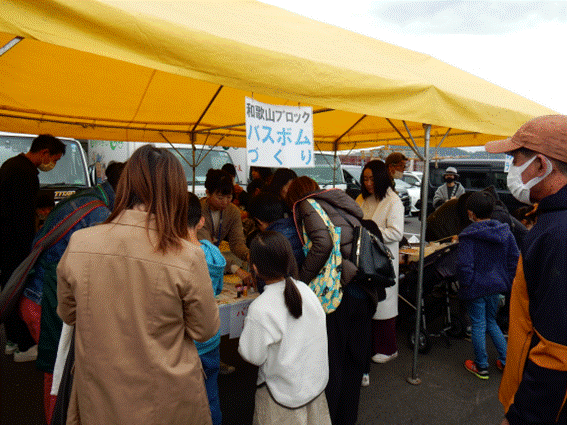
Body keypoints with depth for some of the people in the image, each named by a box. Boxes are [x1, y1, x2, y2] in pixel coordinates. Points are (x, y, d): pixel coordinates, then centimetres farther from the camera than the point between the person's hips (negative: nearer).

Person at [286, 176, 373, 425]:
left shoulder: (308, 204, 0)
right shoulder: (340, 203, 22)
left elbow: (323, 243, -17)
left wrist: (301, 280, -9)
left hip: (340, 290, -8)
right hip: (365, 292, 8)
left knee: (331, 360, 7)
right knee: (354, 360, 19)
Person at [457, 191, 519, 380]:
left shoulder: (468, 236, -19)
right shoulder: (505, 232, 0)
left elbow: (465, 265, -22)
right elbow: (515, 258, 6)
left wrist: (464, 285, -8)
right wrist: (508, 281, 13)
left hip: (476, 287, -6)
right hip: (496, 286, 6)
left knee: (478, 326, 7)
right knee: (491, 322, 23)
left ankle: (481, 367, 20)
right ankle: (506, 361, 27)